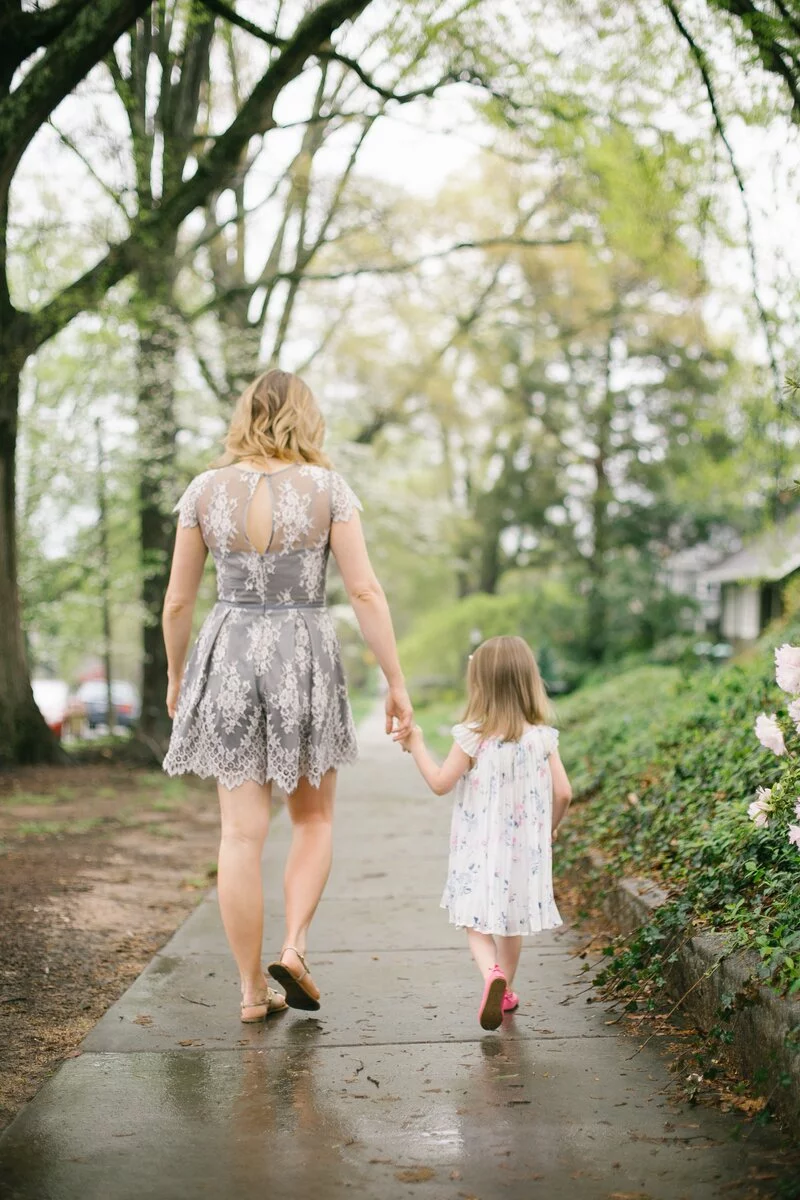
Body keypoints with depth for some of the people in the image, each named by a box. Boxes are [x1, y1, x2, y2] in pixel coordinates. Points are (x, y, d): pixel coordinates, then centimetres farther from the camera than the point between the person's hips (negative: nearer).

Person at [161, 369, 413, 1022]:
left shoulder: (205, 490, 1)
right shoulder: (326, 486, -3)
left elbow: (178, 601, 4)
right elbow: (366, 591, -7)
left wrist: (176, 677, 18)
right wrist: (396, 683, -2)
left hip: (228, 657, 1)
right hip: (305, 657, -1)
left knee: (242, 832, 5)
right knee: (314, 818, 18)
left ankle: (253, 989, 11)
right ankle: (295, 948, 1)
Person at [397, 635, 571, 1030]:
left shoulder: (473, 737, -15)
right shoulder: (542, 737, -5)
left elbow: (441, 783, -10)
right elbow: (563, 792, -3)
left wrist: (416, 745, 2)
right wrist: (549, 828, 15)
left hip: (479, 851, -4)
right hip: (525, 848, 4)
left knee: (476, 922, 4)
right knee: (511, 920, 20)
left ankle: (492, 973, -23)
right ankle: (505, 990, 32)